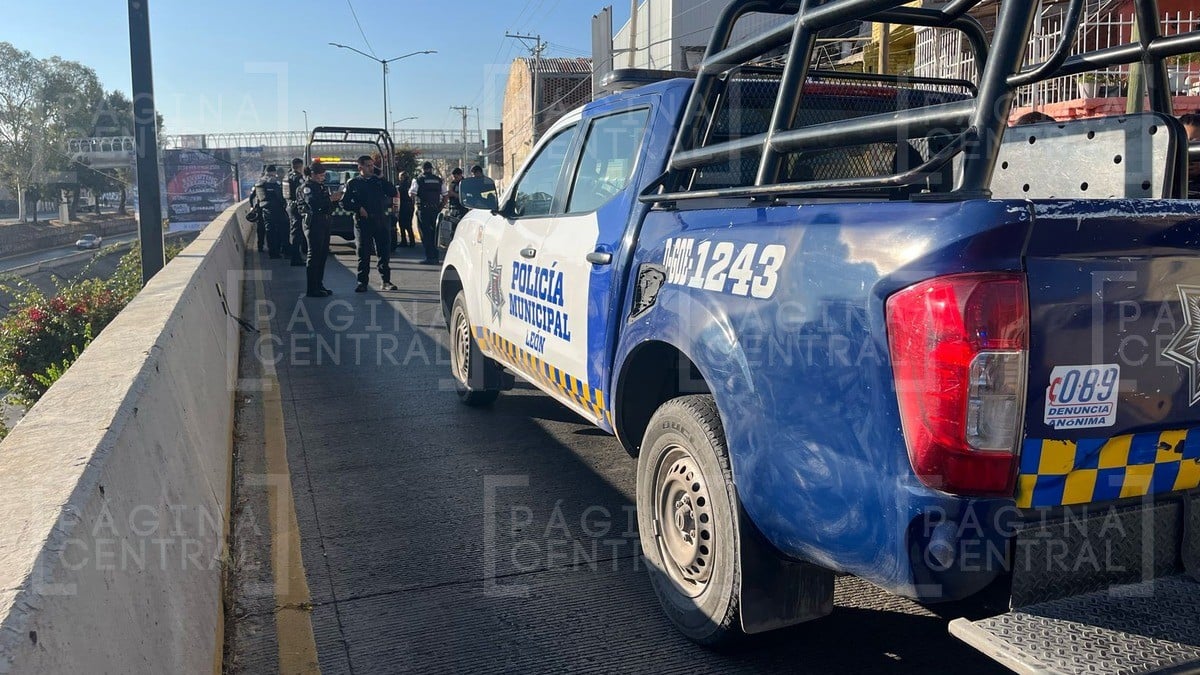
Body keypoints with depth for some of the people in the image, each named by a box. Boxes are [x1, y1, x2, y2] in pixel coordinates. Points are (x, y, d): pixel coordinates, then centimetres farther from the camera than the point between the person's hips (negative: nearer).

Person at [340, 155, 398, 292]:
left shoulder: (379, 181, 11)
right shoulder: (353, 183, 4)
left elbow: (391, 195, 10)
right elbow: (344, 203, 2)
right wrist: (358, 208, -11)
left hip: (380, 222, 2)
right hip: (362, 223, -2)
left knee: (384, 252, 3)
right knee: (363, 254, 1)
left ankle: (386, 281, 12)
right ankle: (362, 283, 7)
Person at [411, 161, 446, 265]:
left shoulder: (418, 180, -4)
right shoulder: (439, 180, 9)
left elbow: (411, 194, -9)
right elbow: (445, 196, 8)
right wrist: (440, 207, 13)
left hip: (423, 210, -4)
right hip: (436, 210, 4)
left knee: (425, 234, 0)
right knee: (434, 233, 14)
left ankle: (429, 257, -4)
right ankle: (435, 257, 17)